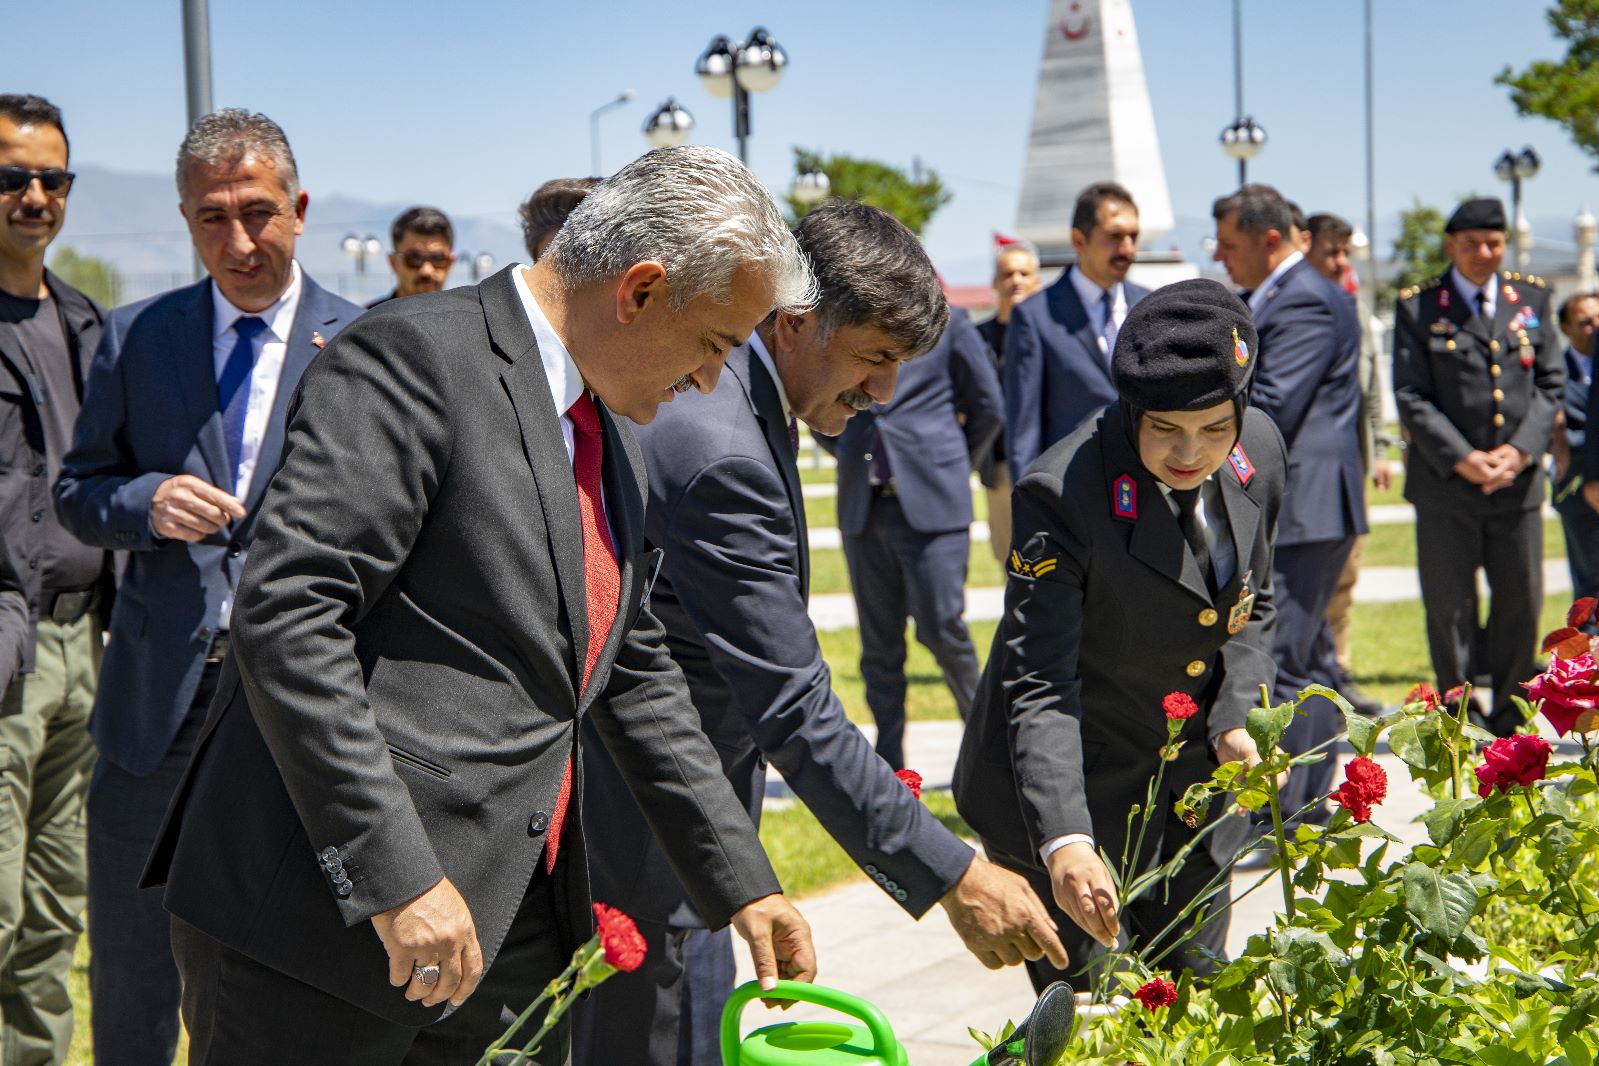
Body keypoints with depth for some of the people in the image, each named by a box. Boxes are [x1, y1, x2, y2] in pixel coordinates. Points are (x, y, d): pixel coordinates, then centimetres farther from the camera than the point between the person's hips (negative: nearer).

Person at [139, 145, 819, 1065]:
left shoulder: (610, 439, 16)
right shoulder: (416, 357, -12)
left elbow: (634, 672, 24)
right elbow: (286, 616, -20)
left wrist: (741, 881, 21)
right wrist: (396, 877, -23)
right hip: (328, 920, -8)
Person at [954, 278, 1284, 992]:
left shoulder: (1259, 451, -8)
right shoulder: (1062, 494, -26)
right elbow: (1039, 688, -28)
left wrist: (1236, 723, -8)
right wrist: (1063, 840, -41)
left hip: (1195, 784, 6)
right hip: (1074, 793, -6)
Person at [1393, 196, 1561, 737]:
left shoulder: (1532, 298, 10)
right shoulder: (1418, 307, -1)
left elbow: (1550, 383, 7)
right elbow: (1411, 398, -6)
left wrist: (1522, 449, -8)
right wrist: (1461, 459, -15)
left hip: (1518, 482, 3)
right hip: (1444, 486, -3)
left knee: (1521, 603, 6)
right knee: (1449, 606, 2)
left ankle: (1510, 718, 20)